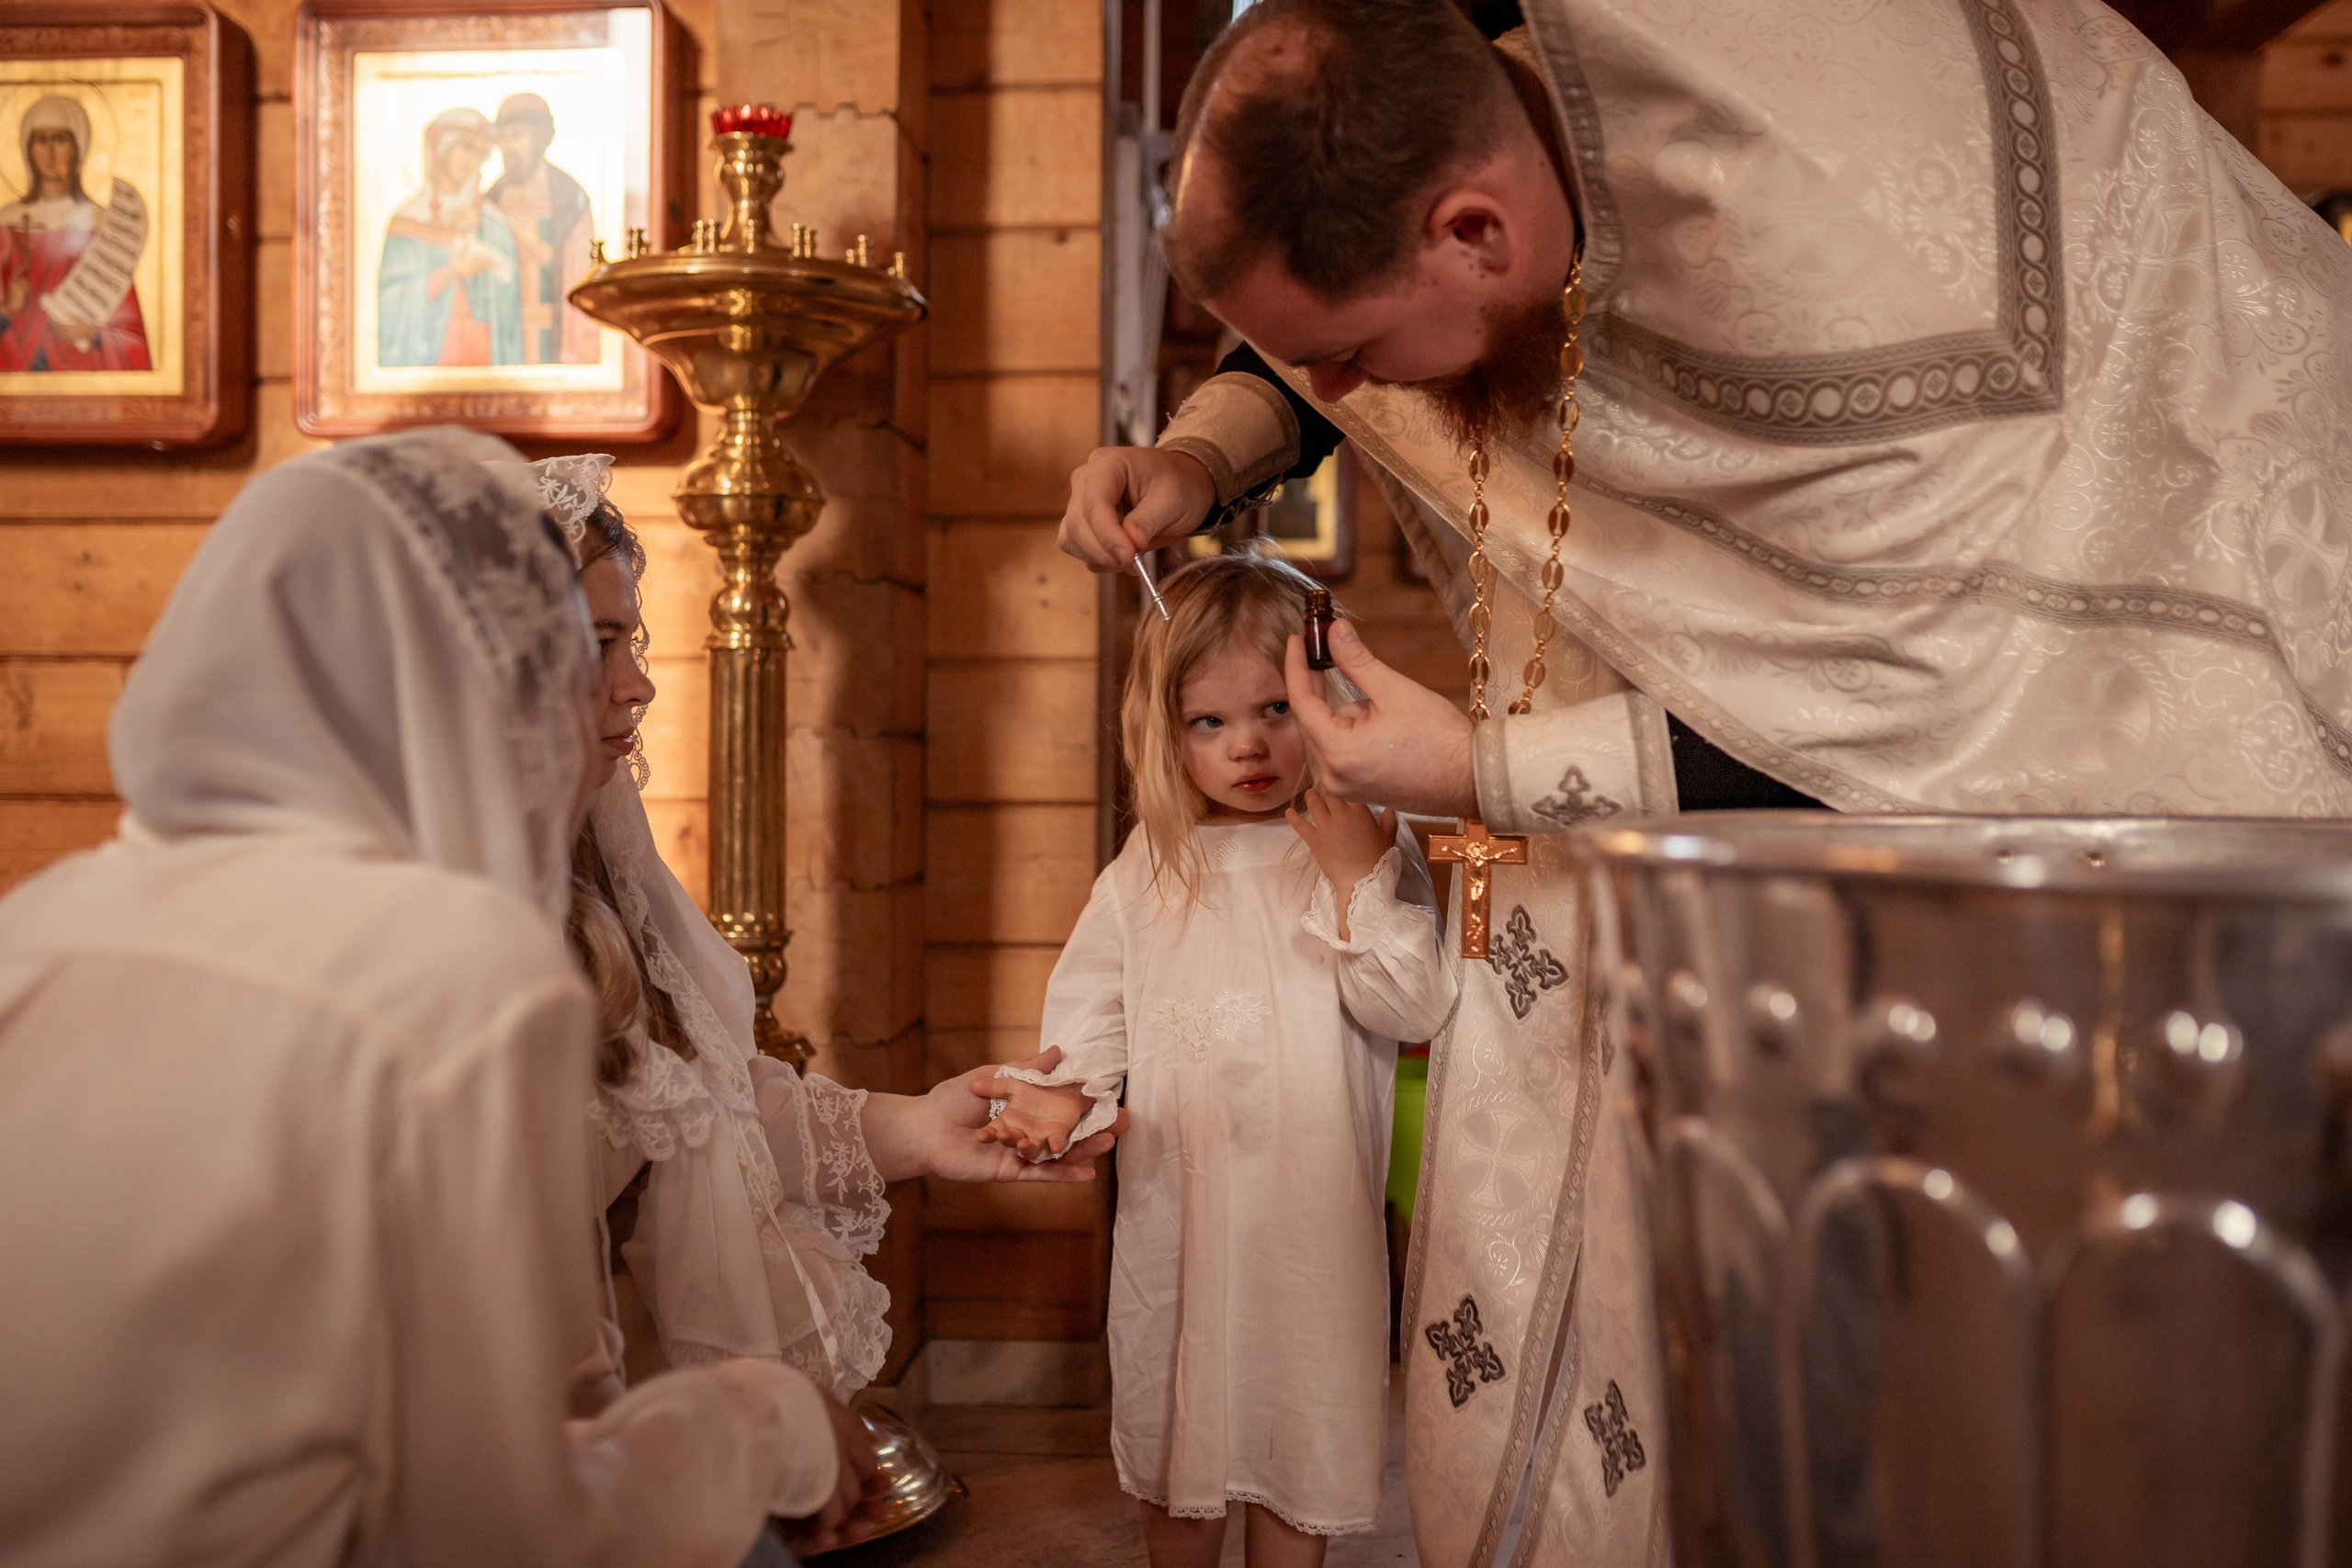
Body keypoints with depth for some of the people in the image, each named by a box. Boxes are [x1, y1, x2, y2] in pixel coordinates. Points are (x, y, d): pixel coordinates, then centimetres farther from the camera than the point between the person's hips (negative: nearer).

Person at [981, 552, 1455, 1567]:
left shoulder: (1370, 847, -4)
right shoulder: (1149, 864, 3)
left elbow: (1418, 1007, -13)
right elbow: (1094, 995, 6)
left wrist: (1356, 876, -19)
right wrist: (1060, 1093, -11)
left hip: (1312, 1206, -2)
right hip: (1174, 1194, 3)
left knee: (1297, 1435, 13)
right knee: (1173, 1431, 18)